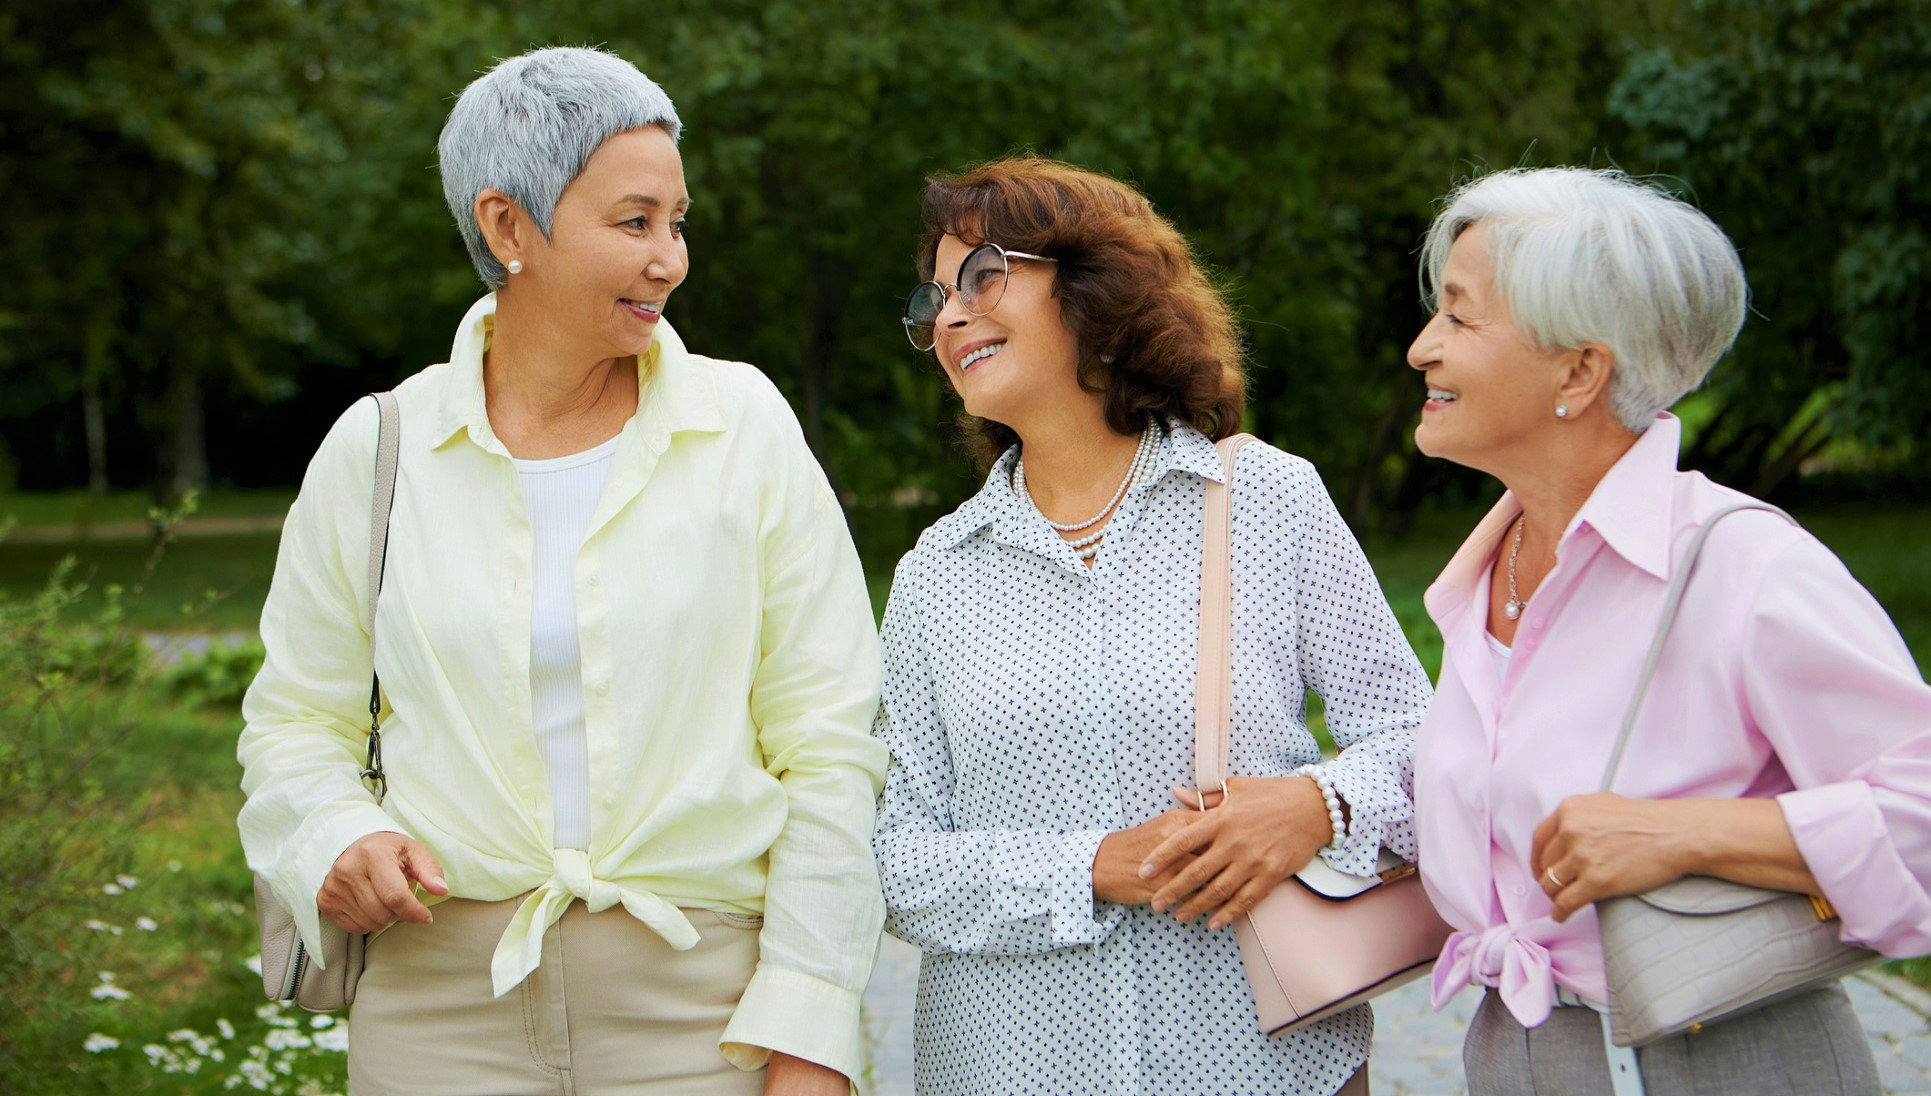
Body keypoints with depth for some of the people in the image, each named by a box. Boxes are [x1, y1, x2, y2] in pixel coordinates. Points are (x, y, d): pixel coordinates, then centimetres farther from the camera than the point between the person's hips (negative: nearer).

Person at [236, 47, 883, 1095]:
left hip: (698, 1005, -1)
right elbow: (298, 719, 13)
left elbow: (827, 746, -1)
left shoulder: (744, 429, 0)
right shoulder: (374, 451, 3)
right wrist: (334, 841, -9)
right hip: (442, 1002, 1)